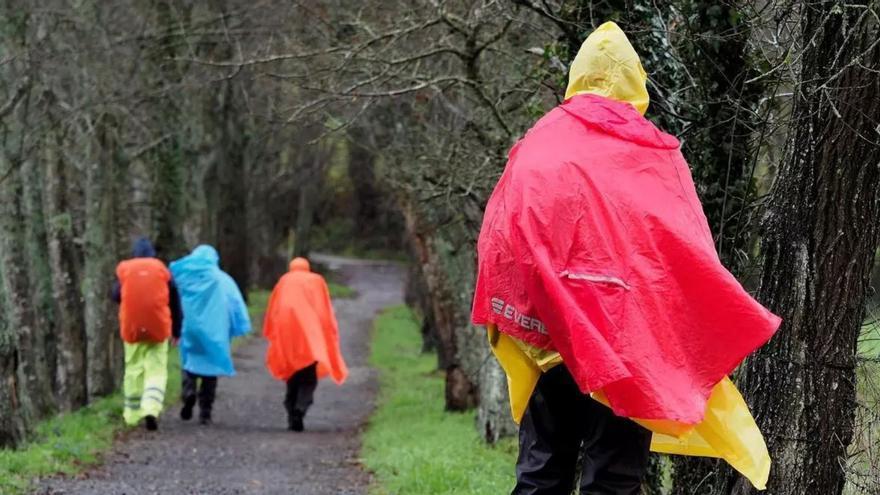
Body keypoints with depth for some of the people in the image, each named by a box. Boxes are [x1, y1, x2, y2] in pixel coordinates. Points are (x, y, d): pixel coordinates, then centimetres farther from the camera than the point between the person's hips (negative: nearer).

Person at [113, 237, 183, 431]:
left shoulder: (124, 270, 1)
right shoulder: (163, 270, 2)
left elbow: (116, 296, 9)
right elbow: (175, 303, 6)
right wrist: (176, 330, 15)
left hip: (132, 328, 1)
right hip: (158, 328, -1)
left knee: (134, 368, 14)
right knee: (156, 370, 0)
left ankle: (132, 414, 18)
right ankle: (151, 409, -21)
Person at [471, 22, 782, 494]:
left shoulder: (539, 145, 4)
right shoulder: (655, 155, 1)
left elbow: (498, 240, -2)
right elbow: (693, 256, -1)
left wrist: (506, 321, 2)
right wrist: (733, 325, 10)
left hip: (551, 332, 2)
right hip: (629, 334, -2)